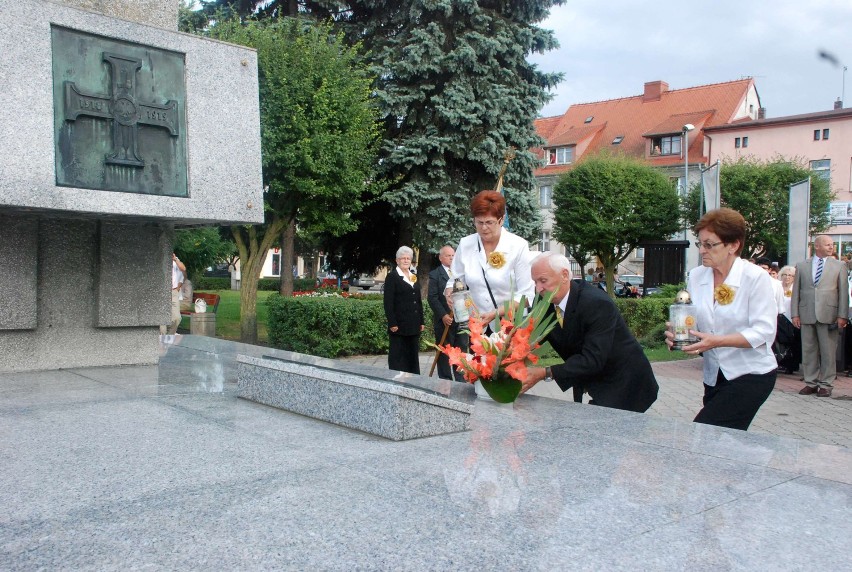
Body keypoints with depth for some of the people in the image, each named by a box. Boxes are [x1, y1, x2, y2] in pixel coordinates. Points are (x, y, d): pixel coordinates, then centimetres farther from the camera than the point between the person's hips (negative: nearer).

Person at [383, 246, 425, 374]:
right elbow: (388, 302, -9)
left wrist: (421, 321, 14)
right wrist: (392, 323, -16)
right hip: (399, 325, -6)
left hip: (414, 325, 6)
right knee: (397, 358, -1)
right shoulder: (392, 277, -3)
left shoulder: (414, 277, 16)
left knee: (413, 356, 10)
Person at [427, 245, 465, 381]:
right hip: (444, 320, -4)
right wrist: (443, 315, -15)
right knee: (444, 353, 3)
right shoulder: (435, 274, -1)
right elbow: (432, 298, -7)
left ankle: (461, 380, 14)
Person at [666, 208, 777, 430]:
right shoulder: (696, 276, 3)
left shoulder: (756, 277, -12)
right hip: (714, 376, 6)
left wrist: (717, 341, -28)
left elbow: (764, 331, -17)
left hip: (752, 373, -6)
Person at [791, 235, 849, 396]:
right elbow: (796, 291, 8)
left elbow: (843, 292, 3)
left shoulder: (839, 266, 7)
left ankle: (826, 384, 9)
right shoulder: (801, 266, 9)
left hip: (828, 315, -1)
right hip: (807, 315, 1)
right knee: (808, 350, 6)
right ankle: (811, 382, 15)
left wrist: (842, 315, -5)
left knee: (828, 351, 1)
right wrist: (795, 314, 1)